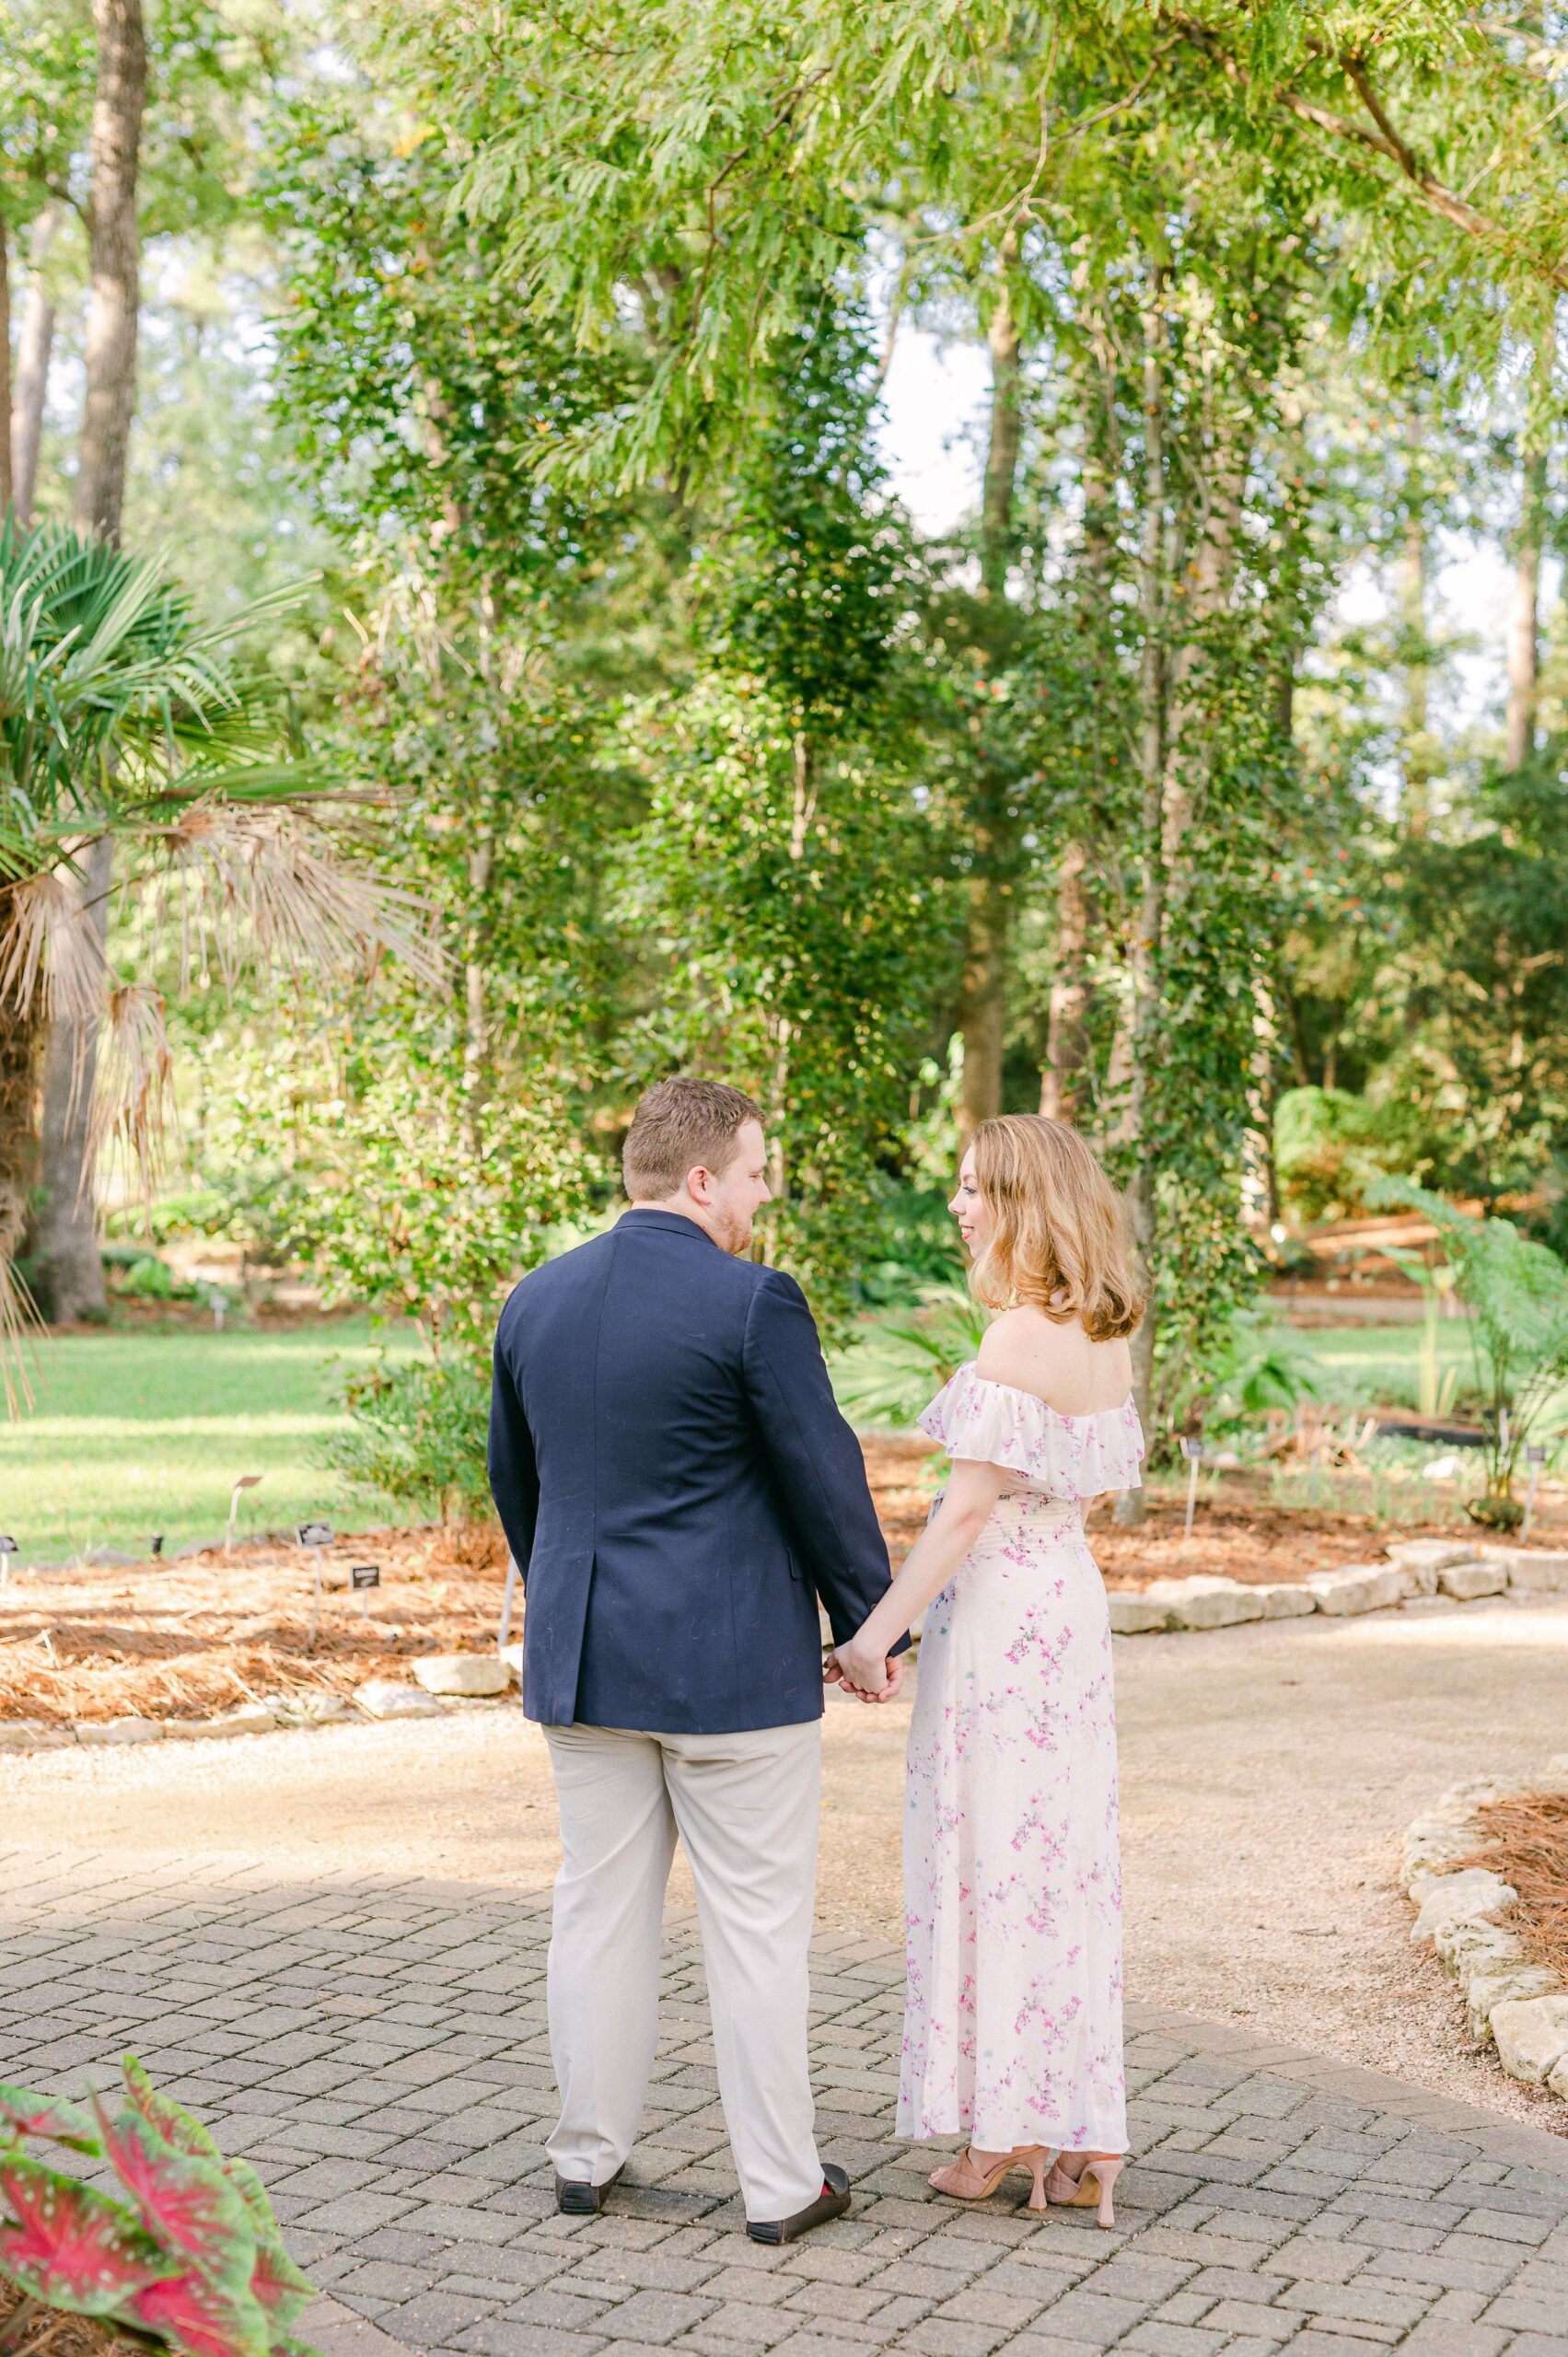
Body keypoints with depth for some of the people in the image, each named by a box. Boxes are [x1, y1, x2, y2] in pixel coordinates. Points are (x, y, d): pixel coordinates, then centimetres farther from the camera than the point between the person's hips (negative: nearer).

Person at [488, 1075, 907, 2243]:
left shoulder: (537, 1300, 5)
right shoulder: (753, 1301, -14)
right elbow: (825, 1476, -10)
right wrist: (871, 1623, 3)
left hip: (583, 1657, 6)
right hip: (735, 1663, -5)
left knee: (600, 1910, 14)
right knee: (756, 1924, 4)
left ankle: (587, 2157, 23)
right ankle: (780, 2184, 12)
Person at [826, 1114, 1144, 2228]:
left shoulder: (1019, 1340, -19)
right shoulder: (1106, 1336, 7)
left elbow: (968, 1509, -19)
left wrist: (879, 1629, -15)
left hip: (1000, 1612, -8)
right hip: (1073, 1602, 8)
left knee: (995, 1855, 2)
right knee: (1068, 1862, 12)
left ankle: (1012, 2125, 11)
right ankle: (1085, 2140, 17)